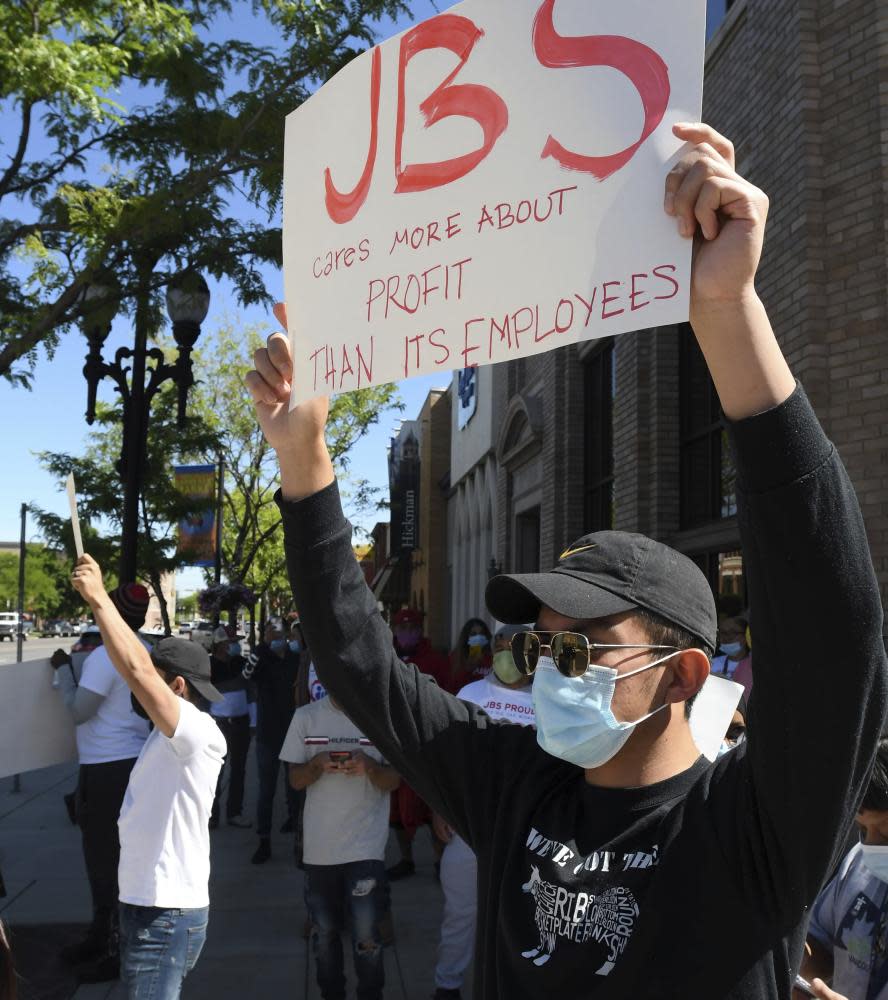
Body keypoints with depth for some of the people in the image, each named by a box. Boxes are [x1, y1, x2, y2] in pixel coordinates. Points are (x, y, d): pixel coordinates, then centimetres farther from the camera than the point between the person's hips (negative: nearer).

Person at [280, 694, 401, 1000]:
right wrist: (318, 763, -18)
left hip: (366, 847, -2)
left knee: (366, 935, -6)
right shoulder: (306, 717, 2)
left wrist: (368, 765, -23)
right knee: (324, 932, 15)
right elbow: (296, 780, 3)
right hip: (319, 847, 2)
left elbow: (393, 781, -2)